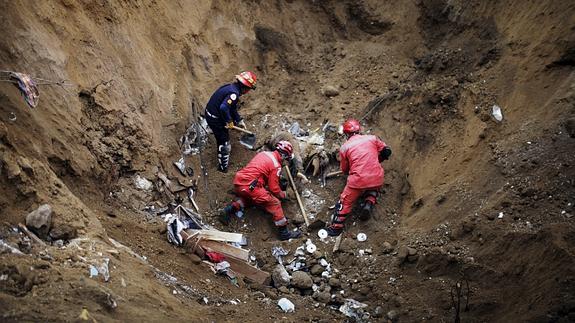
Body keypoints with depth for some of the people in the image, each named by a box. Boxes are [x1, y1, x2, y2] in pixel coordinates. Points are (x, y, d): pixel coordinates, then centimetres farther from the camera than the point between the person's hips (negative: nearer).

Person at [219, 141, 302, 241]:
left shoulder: (264, 153, 15)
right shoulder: (276, 165, -6)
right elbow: (274, 189, -5)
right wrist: (283, 195, 15)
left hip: (237, 182, 8)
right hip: (249, 186, -8)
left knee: (249, 196, 36)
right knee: (274, 203, -1)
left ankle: (231, 208, 18)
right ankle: (284, 232, -1)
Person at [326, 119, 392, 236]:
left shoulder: (344, 147, 5)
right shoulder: (372, 138, 7)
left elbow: (344, 170, 14)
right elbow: (386, 151, 12)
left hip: (358, 180, -2)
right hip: (377, 179, 3)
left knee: (345, 202, 13)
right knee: (373, 188, 35)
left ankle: (336, 226, 12)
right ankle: (369, 202, 10)